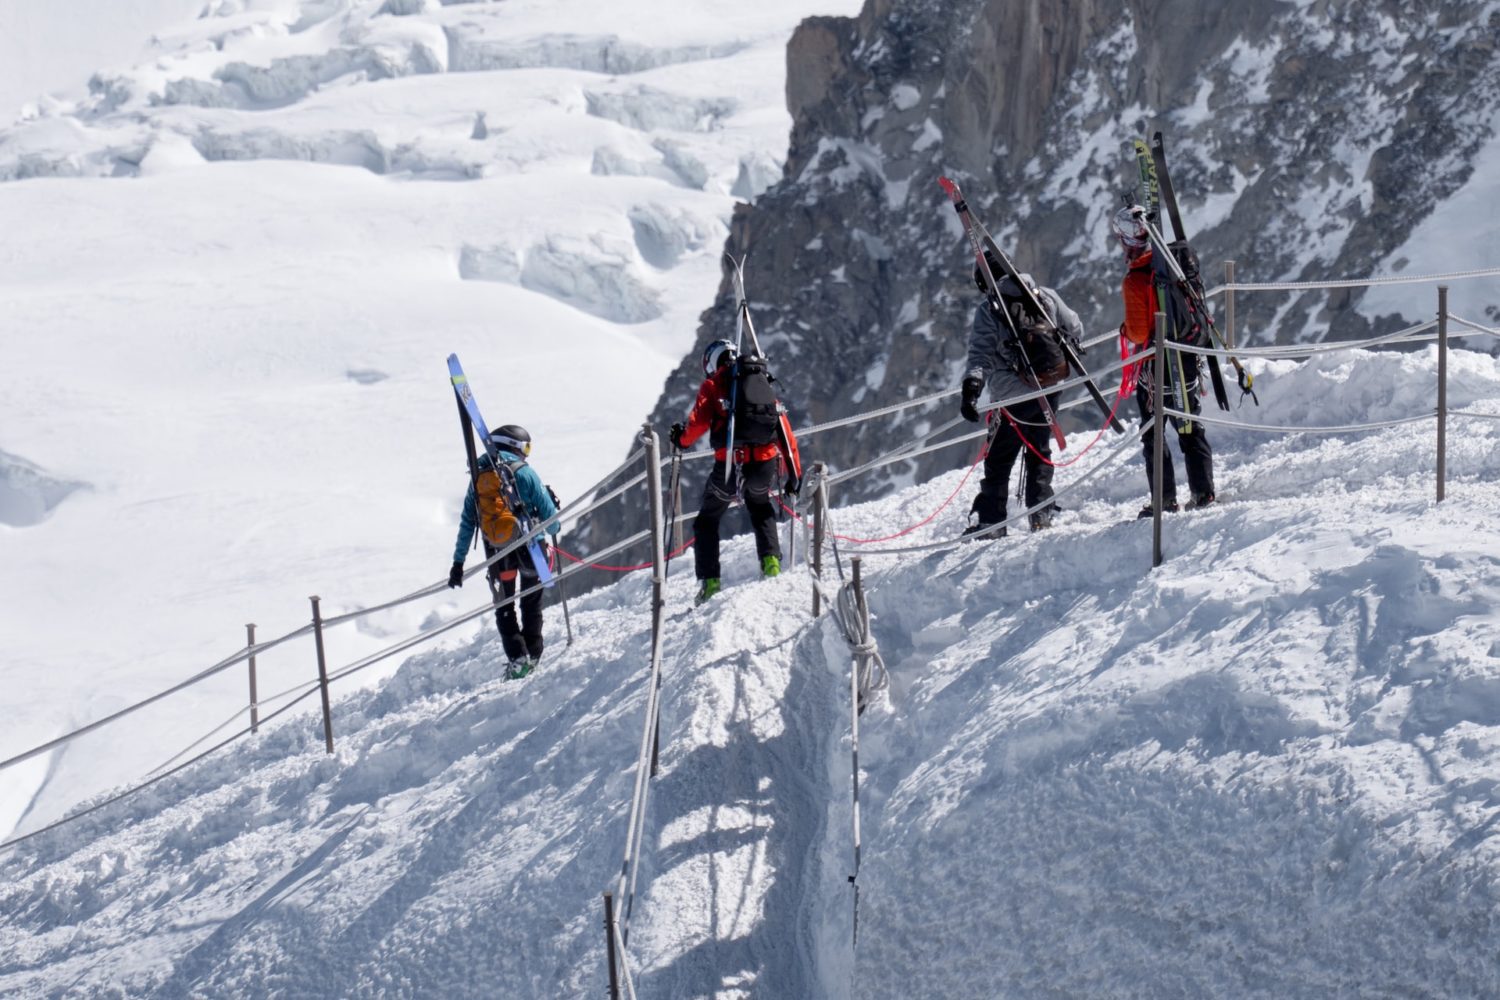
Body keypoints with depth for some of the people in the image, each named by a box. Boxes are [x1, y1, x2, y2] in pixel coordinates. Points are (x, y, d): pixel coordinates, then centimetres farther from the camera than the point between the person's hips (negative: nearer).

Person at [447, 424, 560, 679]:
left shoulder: (478, 476, 3)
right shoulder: (524, 472, -9)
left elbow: (467, 521, 5)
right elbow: (548, 514, -6)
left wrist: (458, 561, 8)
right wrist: (553, 529, 18)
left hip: (497, 552, 2)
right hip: (529, 546, -2)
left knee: (504, 608, 15)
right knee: (531, 602, 19)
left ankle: (517, 658, 2)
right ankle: (533, 654, 18)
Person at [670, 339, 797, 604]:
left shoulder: (713, 384, 8)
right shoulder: (764, 384, 21)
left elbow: (699, 420, -7)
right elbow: (784, 431, 20)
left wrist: (682, 440, 15)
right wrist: (793, 475, 24)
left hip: (731, 464, -4)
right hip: (766, 464, 4)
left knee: (707, 521, 17)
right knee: (760, 509, 34)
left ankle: (709, 580, 5)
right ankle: (771, 560, 15)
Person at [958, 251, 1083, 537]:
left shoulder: (988, 310, -8)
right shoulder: (1045, 296, 3)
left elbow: (980, 355, -19)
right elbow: (1075, 330, 12)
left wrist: (971, 387, -26)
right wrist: (1063, 350, 31)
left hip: (1014, 394, -4)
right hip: (1051, 388, 4)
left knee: (998, 460, 4)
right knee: (1039, 451, 21)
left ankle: (990, 521, 1)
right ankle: (1041, 512, 18)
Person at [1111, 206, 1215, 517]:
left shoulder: (1136, 279, -19)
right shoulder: (1176, 262, -1)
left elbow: (1139, 331, -20)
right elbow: (1195, 307, 12)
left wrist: (1125, 333, 1)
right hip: (1188, 360, 6)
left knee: (1153, 434, 5)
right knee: (1191, 428, 15)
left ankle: (1165, 500, 3)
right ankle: (1203, 492, 15)